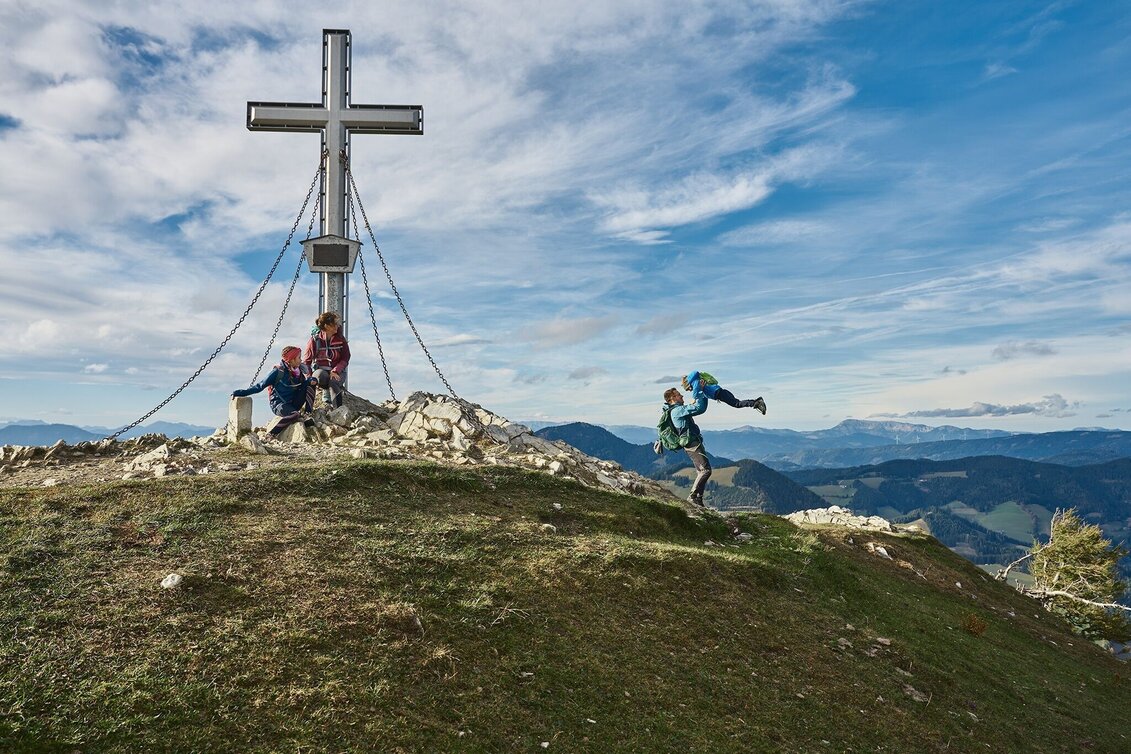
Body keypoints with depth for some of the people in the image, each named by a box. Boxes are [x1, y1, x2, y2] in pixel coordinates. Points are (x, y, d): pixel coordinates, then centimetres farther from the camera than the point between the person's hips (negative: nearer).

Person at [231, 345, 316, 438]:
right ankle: (272, 434, -23)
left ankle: (307, 415, -12)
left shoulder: (299, 370, 6)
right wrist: (241, 392, -17)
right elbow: (260, 386, -9)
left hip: (293, 404, 6)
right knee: (295, 415, -37)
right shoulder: (278, 371, -12)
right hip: (279, 404, -6)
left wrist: (311, 380, -21)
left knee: (310, 384, -10)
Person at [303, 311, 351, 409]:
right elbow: (306, 361, -1)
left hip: (337, 372, 0)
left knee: (333, 382, -36)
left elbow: (345, 359, -1)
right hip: (320, 369, 0)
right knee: (321, 375, -38)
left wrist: (336, 371, -19)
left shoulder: (340, 339, -1)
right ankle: (326, 392, -7)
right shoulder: (315, 339, -5)